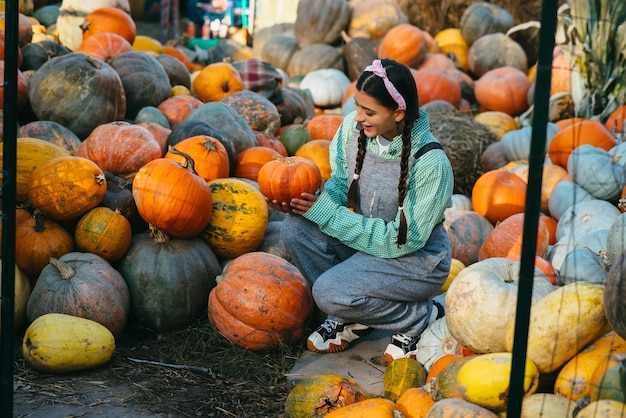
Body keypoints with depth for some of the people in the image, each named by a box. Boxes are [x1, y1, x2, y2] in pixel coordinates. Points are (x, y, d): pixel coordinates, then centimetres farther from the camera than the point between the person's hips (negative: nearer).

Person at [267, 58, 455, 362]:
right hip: (366, 236, 7)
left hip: (416, 258, -7)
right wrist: (305, 202, -20)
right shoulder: (353, 127, -12)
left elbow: (402, 240, -24)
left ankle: (423, 317, -1)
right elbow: (340, 183, 3)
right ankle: (350, 319, 3)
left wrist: (326, 213, -27)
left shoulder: (430, 163, -28)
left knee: (330, 293, -27)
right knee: (295, 228, -17)